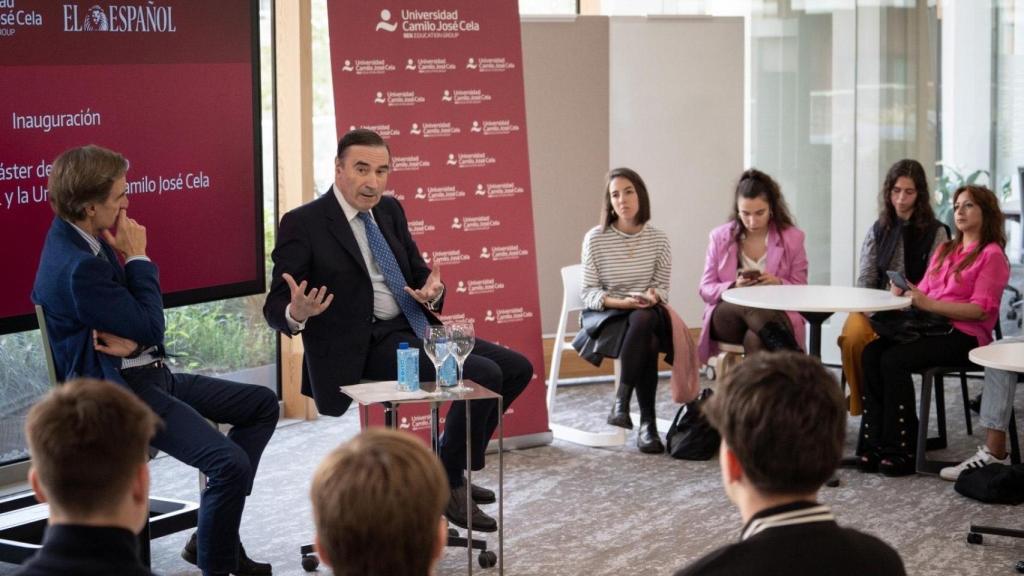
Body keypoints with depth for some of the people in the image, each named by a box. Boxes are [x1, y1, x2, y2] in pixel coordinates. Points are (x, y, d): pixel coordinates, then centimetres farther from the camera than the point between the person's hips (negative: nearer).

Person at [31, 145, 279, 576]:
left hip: (144, 374, 11)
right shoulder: (77, 266, -25)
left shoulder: (87, 241, 6)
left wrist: (130, 339, -11)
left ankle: (213, 536, 14)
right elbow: (150, 327, -17)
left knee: (262, 404, 14)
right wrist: (138, 258, -9)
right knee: (230, 463, -27)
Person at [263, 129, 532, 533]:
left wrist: (432, 292, -7)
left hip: (413, 328, 8)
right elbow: (274, 308, -9)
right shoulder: (303, 225, -9)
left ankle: (450, 470, 14)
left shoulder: (390, 211, 12)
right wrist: (296, 314, -34)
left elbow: (419, 273, 19)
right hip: (363, 347, -8)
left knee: (517, 368, 2)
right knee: (484, 375, -23)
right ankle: (446, 485, -4)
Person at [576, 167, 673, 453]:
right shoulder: (595, 239, -4)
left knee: (643, 320, -37)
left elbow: (662, 286, 7)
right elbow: (588, 293, -4)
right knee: (647, 343, -34)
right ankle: (648, 423, -29)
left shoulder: (659, 240, 3)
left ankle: (621, 401, -31)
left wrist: (653, 296, -18)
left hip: (646, 315, 2)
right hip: (605, 316, -2)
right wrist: (622, 302, -21)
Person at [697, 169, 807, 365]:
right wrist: (734, 287, -16)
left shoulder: (792, 237, 4)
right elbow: (706, 290, 5)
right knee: (749, 306, -37)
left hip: (776, 315, -1)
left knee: (755, 340, -38)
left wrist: (778, 284, -18)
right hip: (727, 318, 1)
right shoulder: (720, 237, 5)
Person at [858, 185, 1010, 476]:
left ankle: (902, 451, -21)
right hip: (931, 326, 7)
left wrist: (928, 303, -20)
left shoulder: (992, 255, -1)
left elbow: (980, 310, -11)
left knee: (894, 360, -28)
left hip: (964, 335, -7)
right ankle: (875, 444, -24)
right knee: (871, 352, -20)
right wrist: (905, 293, -4)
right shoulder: (945, 250, 25)